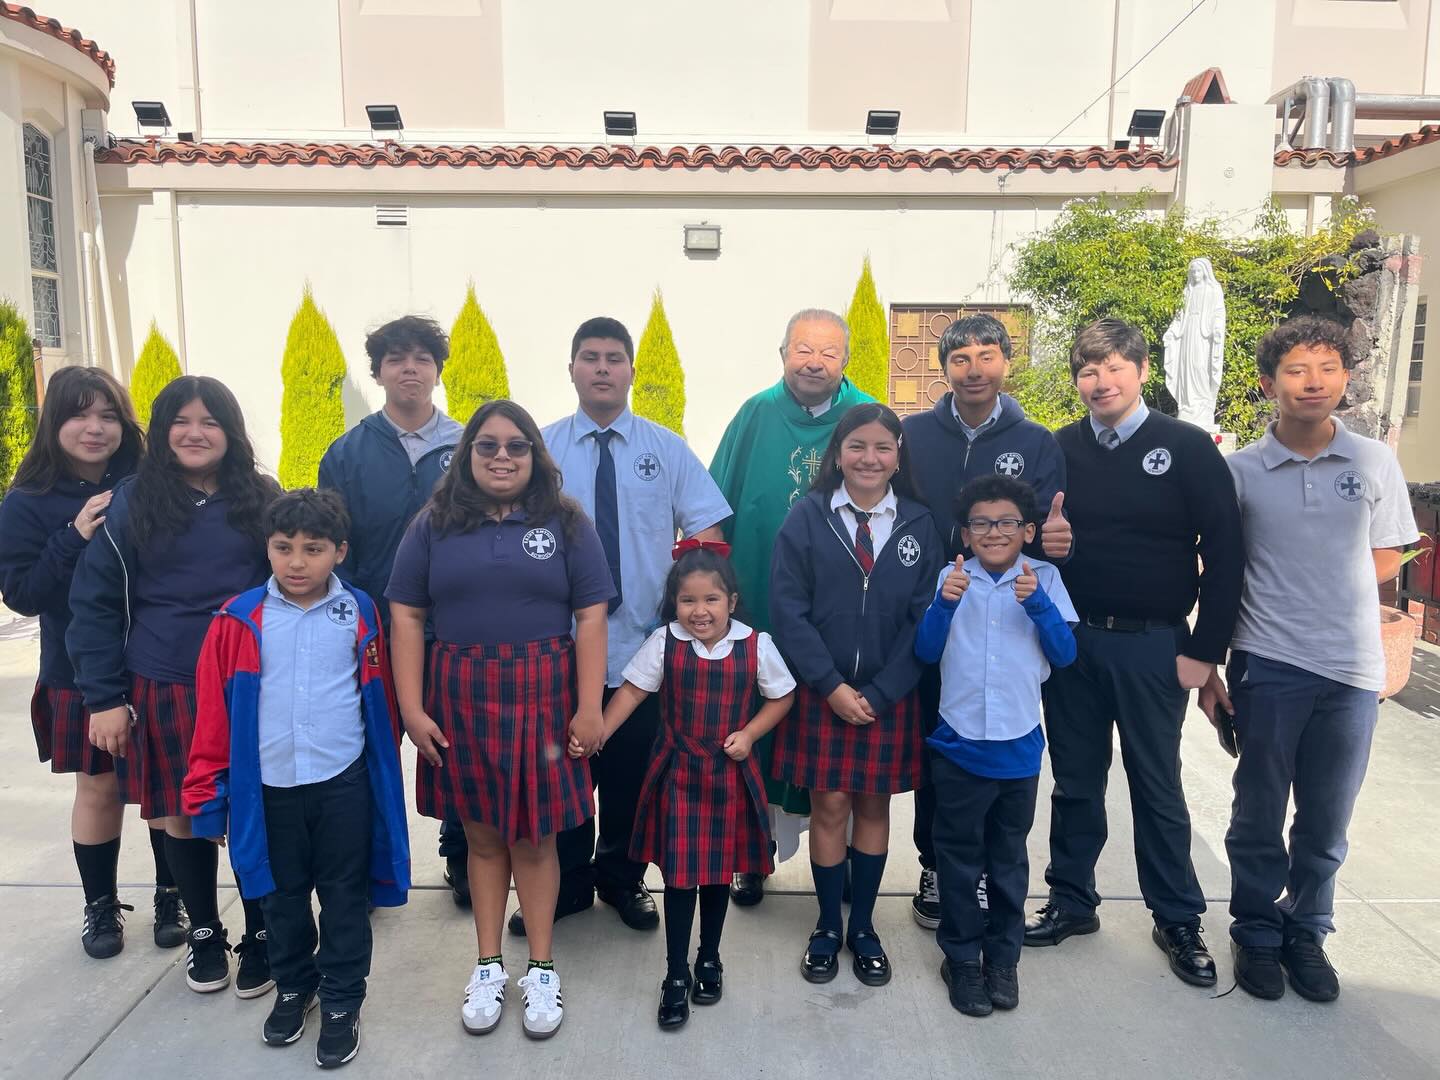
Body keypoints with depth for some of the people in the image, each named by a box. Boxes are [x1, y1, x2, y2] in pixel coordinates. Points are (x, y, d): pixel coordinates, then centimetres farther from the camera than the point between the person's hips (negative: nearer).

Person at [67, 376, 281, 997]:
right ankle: (204, 933, 33)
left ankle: (261, 937, 26)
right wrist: (103, 698, -4)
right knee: (181, 819, 11)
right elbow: (94, 606, 1)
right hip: (163, 693, 1)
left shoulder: (263, 499, 2)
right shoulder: (129, 504, 0)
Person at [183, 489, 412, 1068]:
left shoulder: (360, 615, -5)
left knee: (345, 899, 10)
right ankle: (293, 987, 40)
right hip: (269, 788, 1)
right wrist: (208, 792, -1)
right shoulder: (239, 620, -5)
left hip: (344, 785, -1)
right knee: (282, 897, 19)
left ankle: (341, 1002, 27)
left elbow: (380, 701, 4)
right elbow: (212, 711, -2)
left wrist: (383, 769, 7)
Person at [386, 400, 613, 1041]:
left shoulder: (566, 524, 1)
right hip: (460, 698, 2)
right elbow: (406, 615, 2)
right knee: (481, 835, 12)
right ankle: (488, 965, 28)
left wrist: (589, 707, -10)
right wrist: (411, 707, -4)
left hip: (541, 697, -1)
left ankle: (540, 968, 24)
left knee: (534, 837, 7)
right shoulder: (435, 524, 4)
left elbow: (590, 617, -4)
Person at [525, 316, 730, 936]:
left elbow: (705, 531, 1)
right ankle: (566, 885, 31)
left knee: (633, 772, 12)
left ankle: (623, 880, 34)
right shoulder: (541, 448, 2)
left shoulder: (665, 447, 4)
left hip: (644, 644, 1)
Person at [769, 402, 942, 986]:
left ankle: (863, 927, 28)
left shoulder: (918, 524, 1)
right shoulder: (807, 517, -3)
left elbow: (924, 618, -2)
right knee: (829, 807, 5)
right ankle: (827, 926, 24)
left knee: (873, 806, 11)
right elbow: (788, 609, -7)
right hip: (820, 692, -1)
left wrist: (880, 692, -10)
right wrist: (832, 685, -13)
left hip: (890, 696, 1)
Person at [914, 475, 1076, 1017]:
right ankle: (962, 957, 28)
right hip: (959, 744, -1)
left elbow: (1065, 654, -6)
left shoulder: (1045, 578, -2)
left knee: (1009, 858, 16)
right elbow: (926, 651, -6)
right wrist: (944, 602, -23)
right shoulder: (951, 577, -4)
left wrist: (1038, 603, -22)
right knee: (960, 858, 11)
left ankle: (1003, 957, 33)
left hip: (1020, 746, 1)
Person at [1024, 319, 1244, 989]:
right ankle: (1072, 902, 29)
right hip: (1071, 641, 3)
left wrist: (1205, 649, -8)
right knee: (1075, 782, 13)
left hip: (1152, 646, -2)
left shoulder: (1188, 448, -5)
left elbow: (1224, 553, -6)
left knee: (1158, 787, 9)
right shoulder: (1061, 450, 3)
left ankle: (1178, 920, 26)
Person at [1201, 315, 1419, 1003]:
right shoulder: (1240, 470, -1)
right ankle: (1256, 933, 27)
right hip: (1266, 666, -1)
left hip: (1353, 670, 2)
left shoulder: (1375, 462, 3)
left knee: (1327, 821, 11)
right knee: (1259, 814, 9)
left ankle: (1307, 932, 31)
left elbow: (1385, 561, 10)